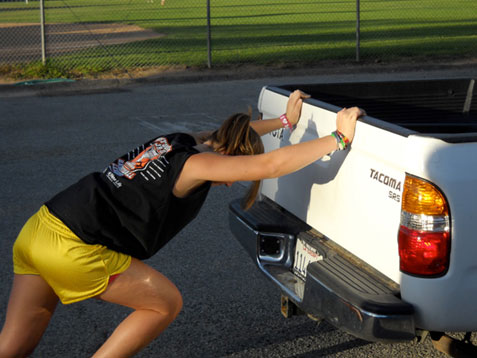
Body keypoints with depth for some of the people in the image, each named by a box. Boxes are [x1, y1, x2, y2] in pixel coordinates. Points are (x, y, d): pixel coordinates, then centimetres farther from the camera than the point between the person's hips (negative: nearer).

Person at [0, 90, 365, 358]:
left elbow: (236, 132, 35)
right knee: (166, 303, 8)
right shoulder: (198, 164, -9)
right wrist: (339, 137, -11)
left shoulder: (178, 142, 15)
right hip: (72, 249, -9)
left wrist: (286, 120, 39)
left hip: (39, 227, 9)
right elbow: (271, 164, -18)